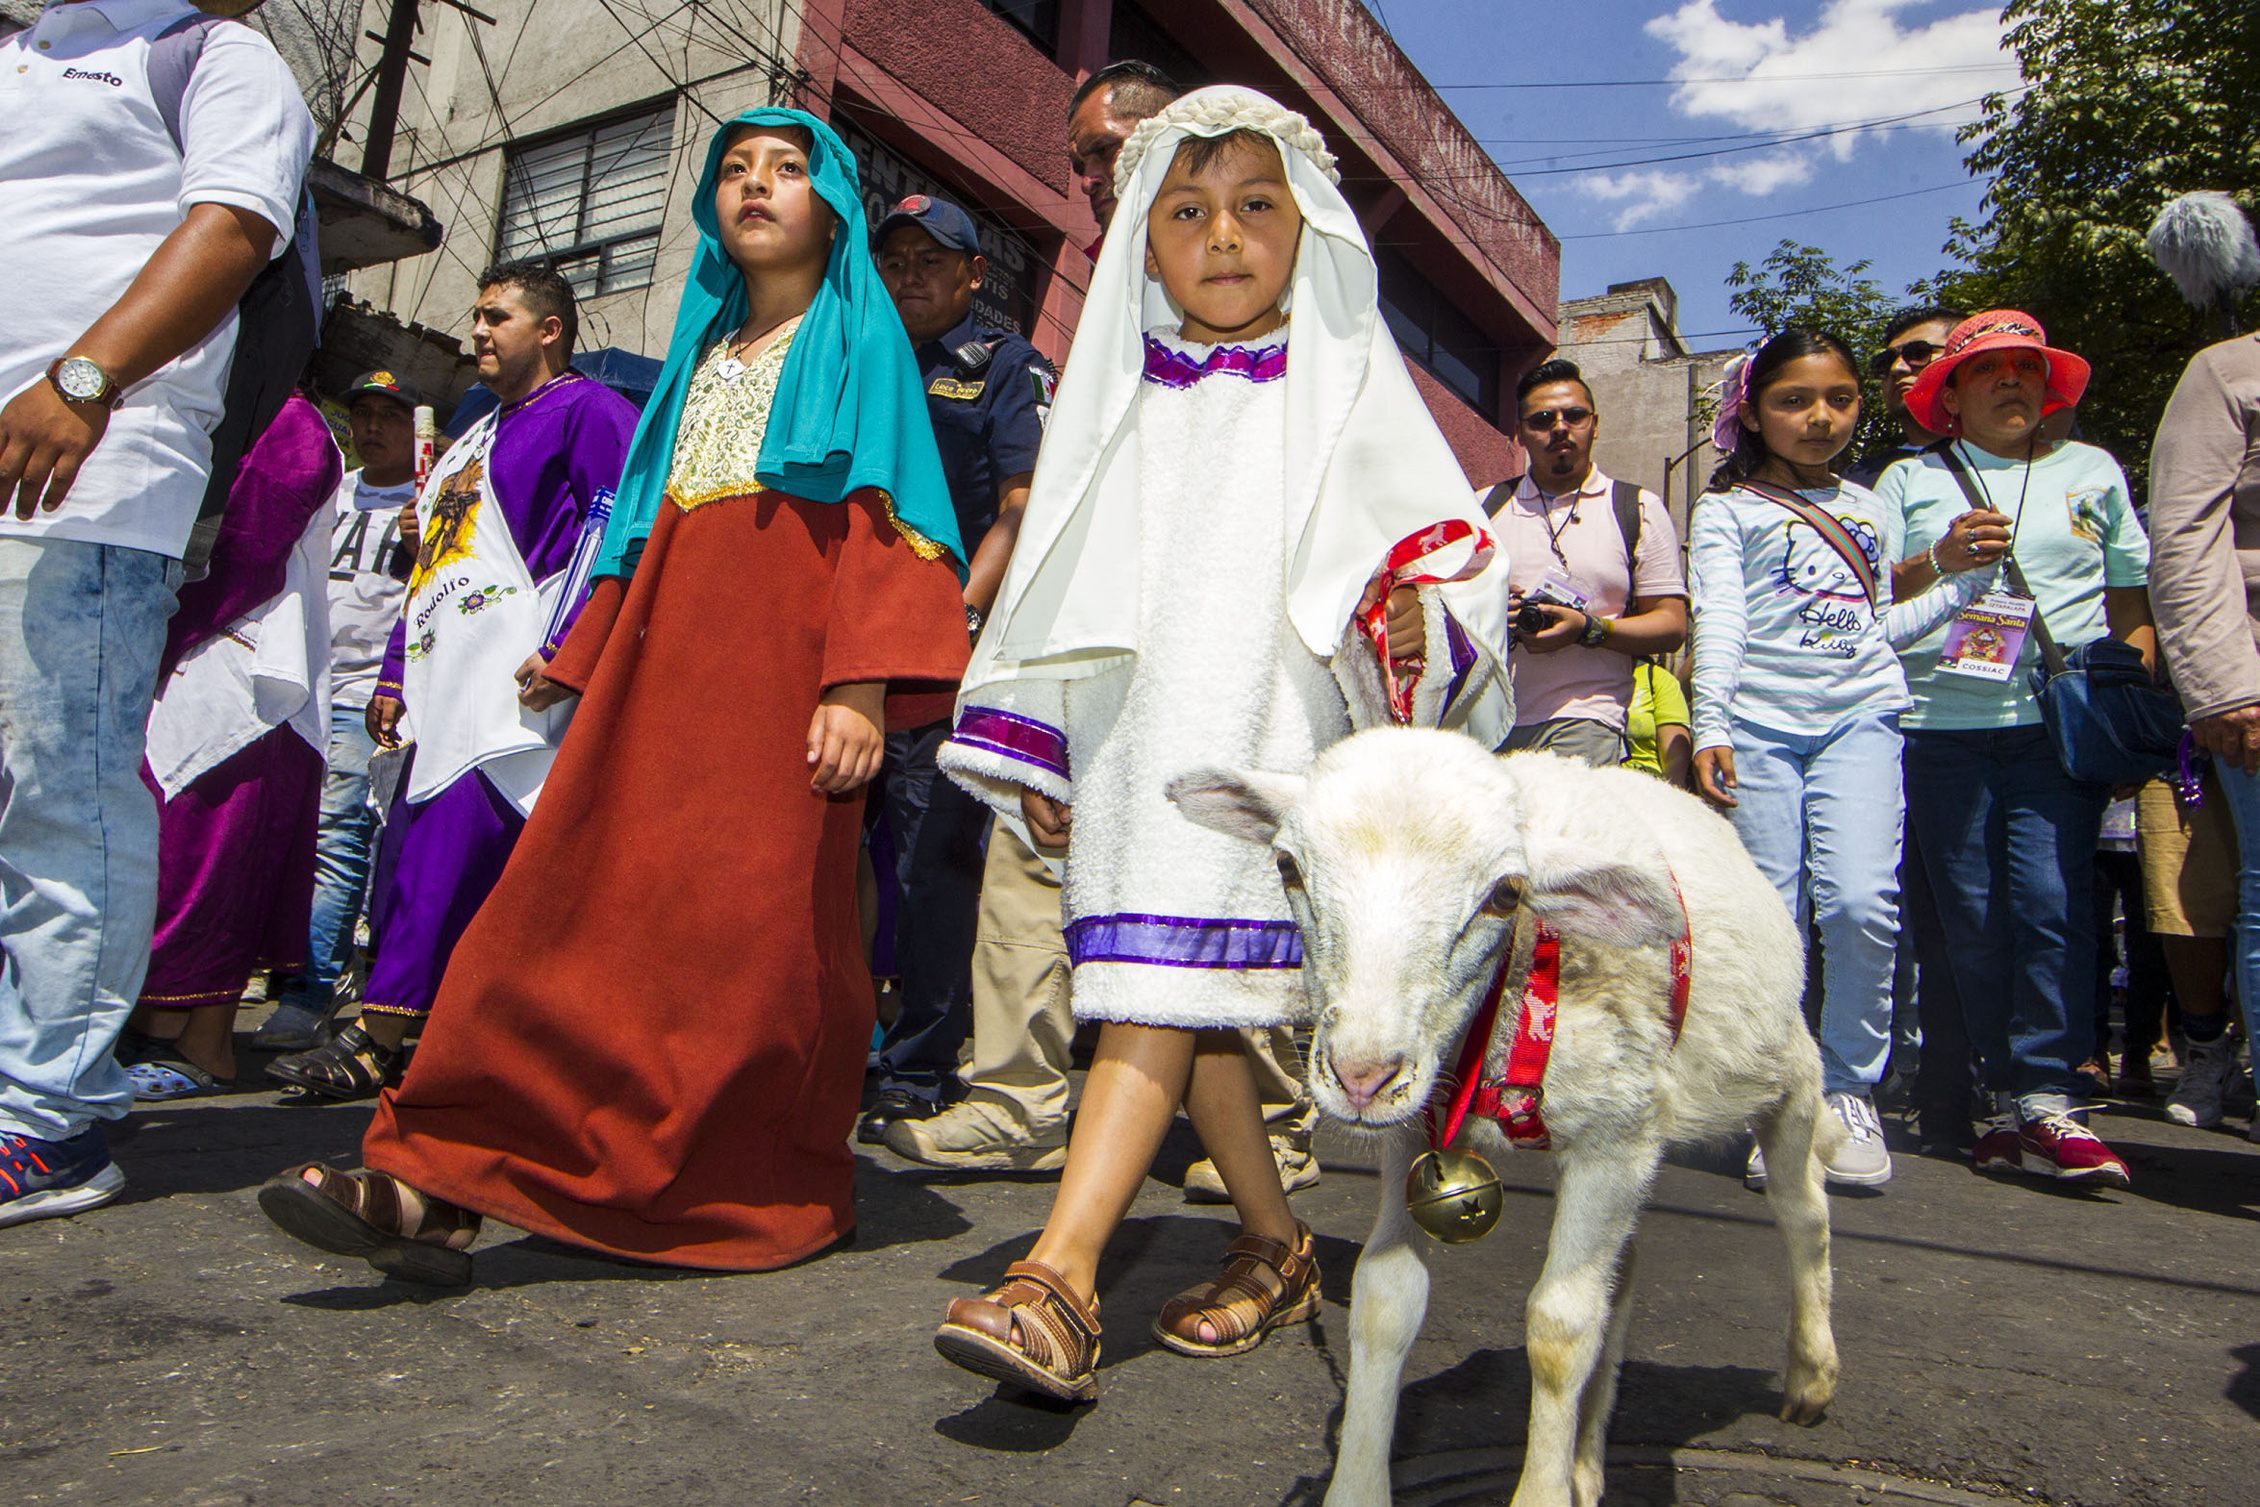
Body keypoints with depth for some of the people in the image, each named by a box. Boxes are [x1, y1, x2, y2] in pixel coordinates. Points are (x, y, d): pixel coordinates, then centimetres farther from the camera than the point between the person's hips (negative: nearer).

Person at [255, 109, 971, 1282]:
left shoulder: (860, 339, 9)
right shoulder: (702, 348, 27)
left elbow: (881, 517, -4)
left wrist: (862, 684, -17)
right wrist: (582, 657, 23)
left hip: (785, 658, -5)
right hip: (665, 660, 5)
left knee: (760, 927, -7)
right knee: (589, 896, -5)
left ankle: (750, 1196, 6)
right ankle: (443, 1187, -8)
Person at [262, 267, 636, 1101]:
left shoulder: (588, 410, 0)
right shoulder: (474, 436, 29)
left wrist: (565, 649, -22)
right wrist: (395, 674, 23)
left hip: (511, 693, -10)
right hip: (444, 693, 10)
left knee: (446, 865, -12)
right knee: (407, 866, 9)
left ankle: (377, 1042, -7)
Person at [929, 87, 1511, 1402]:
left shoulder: (1346, 390, 9)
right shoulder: (1116, 396, 18)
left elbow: (1451, 544, 4)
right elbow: (1055, 575, 18)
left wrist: (1420, 618, -19)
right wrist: (1027, 745, 14)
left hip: (1261, 720, -4)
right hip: (1129, 722, 5)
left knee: (1171, 975, -17)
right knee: (1185, 997, 4)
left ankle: (1063, 1275, -20)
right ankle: (1278, 1247, 18)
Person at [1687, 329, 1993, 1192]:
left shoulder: (1872, 509, 23)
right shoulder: (1726, 511, 10)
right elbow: (1717, 622, -2)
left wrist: (1969, 583, 20)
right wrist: (1710, 725, -14)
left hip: (1860, 716, 2)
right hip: (1760, 724, -2)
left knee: (1861, 902, -15)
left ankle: (1850, 1089, 3)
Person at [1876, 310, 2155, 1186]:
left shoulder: (2092, 472, 19)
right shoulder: (1908, 482, 15)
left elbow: (2133, 602, 19)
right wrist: (1940, 560, -7)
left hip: (2059, 721, 0)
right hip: (1942, 722, 0)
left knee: (2052, 897, -14)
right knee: (1972, 912, 0)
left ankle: (2046, 1101, -9)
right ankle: (2010, 1095, 9)